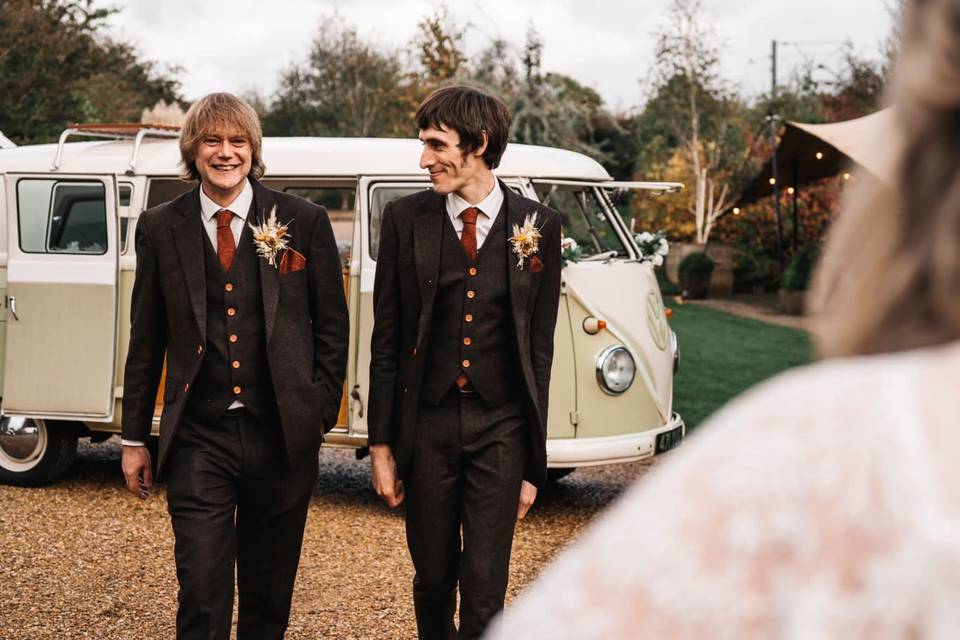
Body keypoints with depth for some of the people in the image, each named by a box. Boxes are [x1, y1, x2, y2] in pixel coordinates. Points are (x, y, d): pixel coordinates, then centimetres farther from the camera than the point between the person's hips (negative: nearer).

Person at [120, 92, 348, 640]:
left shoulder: (305, 221, 0)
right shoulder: (161, 228, 3)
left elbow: (332, 326, 5)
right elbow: (146, 340, 8)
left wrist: (322, 413, 1)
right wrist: (135, 437, 8)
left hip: (282, 436, 1)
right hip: (199, 438, 0)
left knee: (270, 596, 13)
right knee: (202, 594, -5)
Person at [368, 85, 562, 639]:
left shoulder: (538, 225, 0)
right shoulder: (405, 219, 1)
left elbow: (540, 347, 3)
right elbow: (386, 340, 4)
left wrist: (534, 463, 2)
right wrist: (382, 443, 1)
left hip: (500, 427, -1)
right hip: (426, 425, 1)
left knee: (485, 592, -1)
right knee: (433, 579, 13)